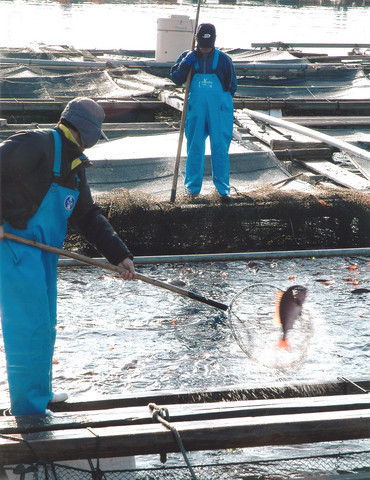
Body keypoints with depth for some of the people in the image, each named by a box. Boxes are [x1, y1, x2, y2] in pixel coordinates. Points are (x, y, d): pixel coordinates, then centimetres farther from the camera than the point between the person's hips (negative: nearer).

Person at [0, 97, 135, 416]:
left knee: (44, 326, 17)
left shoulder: (75, 165, 15)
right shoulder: (37, 145, -14)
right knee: (29, 324, -5)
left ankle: (39, 394, 33)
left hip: (43, 250, 9)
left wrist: (121, 255, 11)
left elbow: (88, 217, 17)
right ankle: (29, 405, 6)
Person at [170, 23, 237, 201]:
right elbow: (175, 79, 1)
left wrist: (222, 100, -4)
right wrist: (186, 63, -12)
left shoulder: (223, 59, 3)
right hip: (195, 110, 1)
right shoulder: (188, 57, 6)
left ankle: (223, 188, 7)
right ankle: (192, 186, 17)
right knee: (194, 148, 6)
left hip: (220, 111, -1)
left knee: (220, 148, 0)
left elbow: (232, 85, 9)